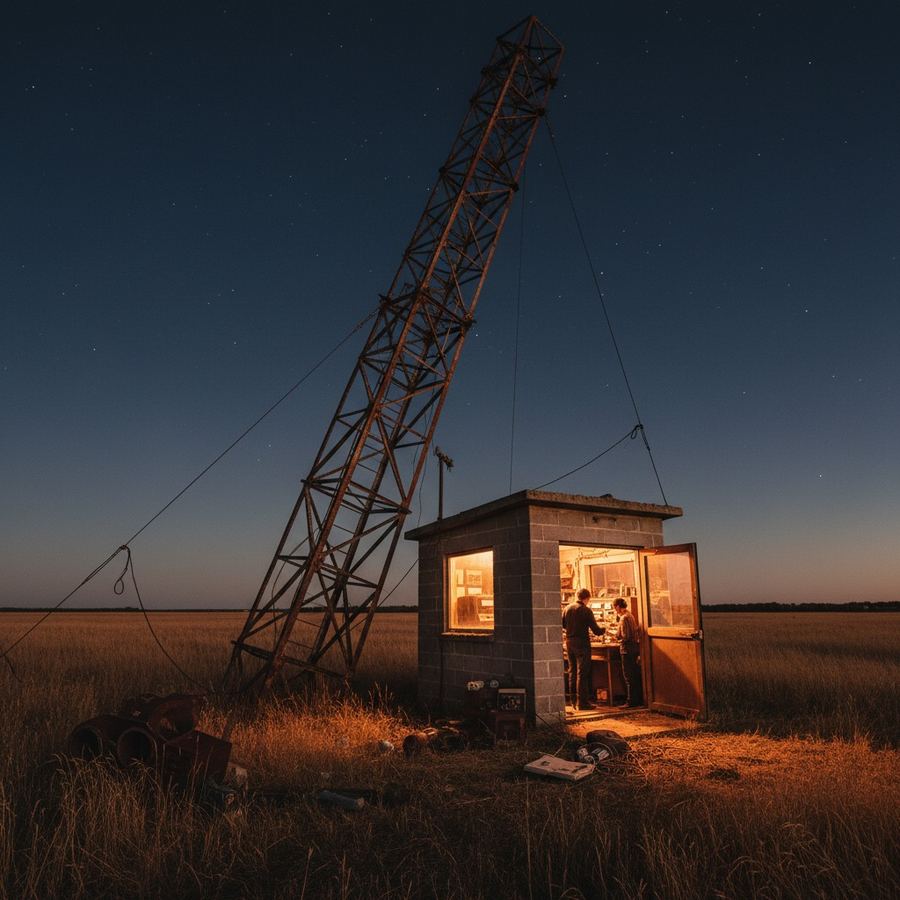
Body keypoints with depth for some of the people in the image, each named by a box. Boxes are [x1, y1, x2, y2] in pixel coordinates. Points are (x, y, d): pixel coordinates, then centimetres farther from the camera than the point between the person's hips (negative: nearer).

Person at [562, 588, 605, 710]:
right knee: (582, 673, 0)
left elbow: (562, 625, 16)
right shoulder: (586, 610, -14)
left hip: (569, 643, 6)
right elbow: (596, 630, -12)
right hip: (582, 644, -6)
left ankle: (574, 701, 20)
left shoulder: (567, 608, 3)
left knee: (572, 671, 13)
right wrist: (604, 629, 9)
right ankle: (582, 702, 2)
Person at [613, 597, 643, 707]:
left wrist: (616, 635, -4)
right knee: (635, 675, 14)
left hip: (627, 649, -9)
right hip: (634, 648, 9)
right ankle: (638, 699, 21)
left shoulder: (624, 618, -17)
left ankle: (631, 701, 1)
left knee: (629, 676, -3)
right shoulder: (630, 615, 11)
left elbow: (625, 636, -22)